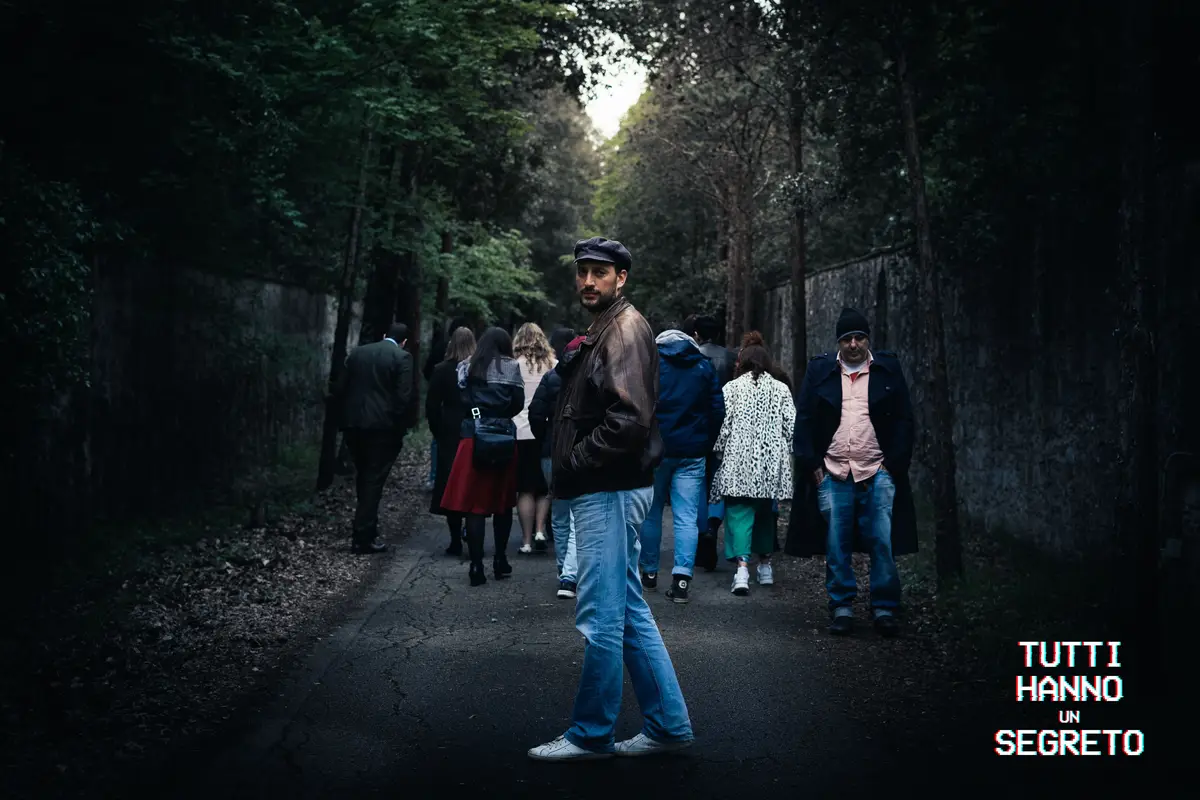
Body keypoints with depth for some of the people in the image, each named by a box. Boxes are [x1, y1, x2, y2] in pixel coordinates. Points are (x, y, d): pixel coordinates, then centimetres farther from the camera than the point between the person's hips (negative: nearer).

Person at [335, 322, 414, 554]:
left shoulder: (357, 353, 10)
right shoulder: (402, 357, -5)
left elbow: (340, 389, 8)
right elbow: (404, 396, -12)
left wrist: (349, 415, 16)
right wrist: (398, 426, -2)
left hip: (354, 424, 5)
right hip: (383, 426, -5)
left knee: (363, 478, 17)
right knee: (374, 480, 0)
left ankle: (366, 528, 25)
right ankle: (363, 537, 0)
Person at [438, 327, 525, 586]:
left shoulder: (466, 367, 5)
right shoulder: (511, 368, 3)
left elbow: (460, 400, 1)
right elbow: (518, 403, 1)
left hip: (473, 437, 0)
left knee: (475, 504, -1)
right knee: (503, 502, 14)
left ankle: (477, 566, -5)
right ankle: (500, 560, 18)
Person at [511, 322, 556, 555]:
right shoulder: (554, 366, 0)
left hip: (522, 433, -2)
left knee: (526, 489, 4)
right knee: (545, 487, 16)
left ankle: (527, 540, 6)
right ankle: (540, 530, 3)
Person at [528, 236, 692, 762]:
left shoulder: (625, 328, -11)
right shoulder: (601, 331, 19)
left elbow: (631, 419, -23)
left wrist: (574, 463, -14)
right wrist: (568, 470, 12)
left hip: (609, 492, -11)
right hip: (604, 491, 11)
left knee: (601, 617, -4)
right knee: (628, 611, 13)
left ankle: (591, 734, 5)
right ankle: (668, 724, 19)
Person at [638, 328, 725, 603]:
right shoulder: (705, 367, 9)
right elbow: (718, 410, 6)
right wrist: (706, 444, 13)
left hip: (656, 448, -1)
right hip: (692, 453, 1)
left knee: (651, 512, 13)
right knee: (687, 518, -2)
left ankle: (649, 573, 21)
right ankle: (681, 578, -13)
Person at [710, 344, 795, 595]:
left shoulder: (732, 387, 0)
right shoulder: (781, 389, 7)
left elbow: (723, 424, -5)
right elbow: (791, 426, 3)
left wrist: (719, 452, 7)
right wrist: (792, 455, 14)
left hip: (738, 463, -3)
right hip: (771, 462, 3)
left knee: (739, 513, -4)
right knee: (765, 512, 17)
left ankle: (742, 565, -20)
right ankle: (765, 566, 26)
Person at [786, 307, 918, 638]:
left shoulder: (888, 369, 7)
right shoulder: (820, 371, 8)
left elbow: (903, 421, 6)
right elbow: (803, 419, 7)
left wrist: (894, 464, -2)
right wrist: (812, 465, -1)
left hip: (878, 474, -1)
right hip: (832, 474, 1)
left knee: (883, 545, -3)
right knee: (836, 548, 3)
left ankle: (885, 610, 6)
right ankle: (842, 608, 13)